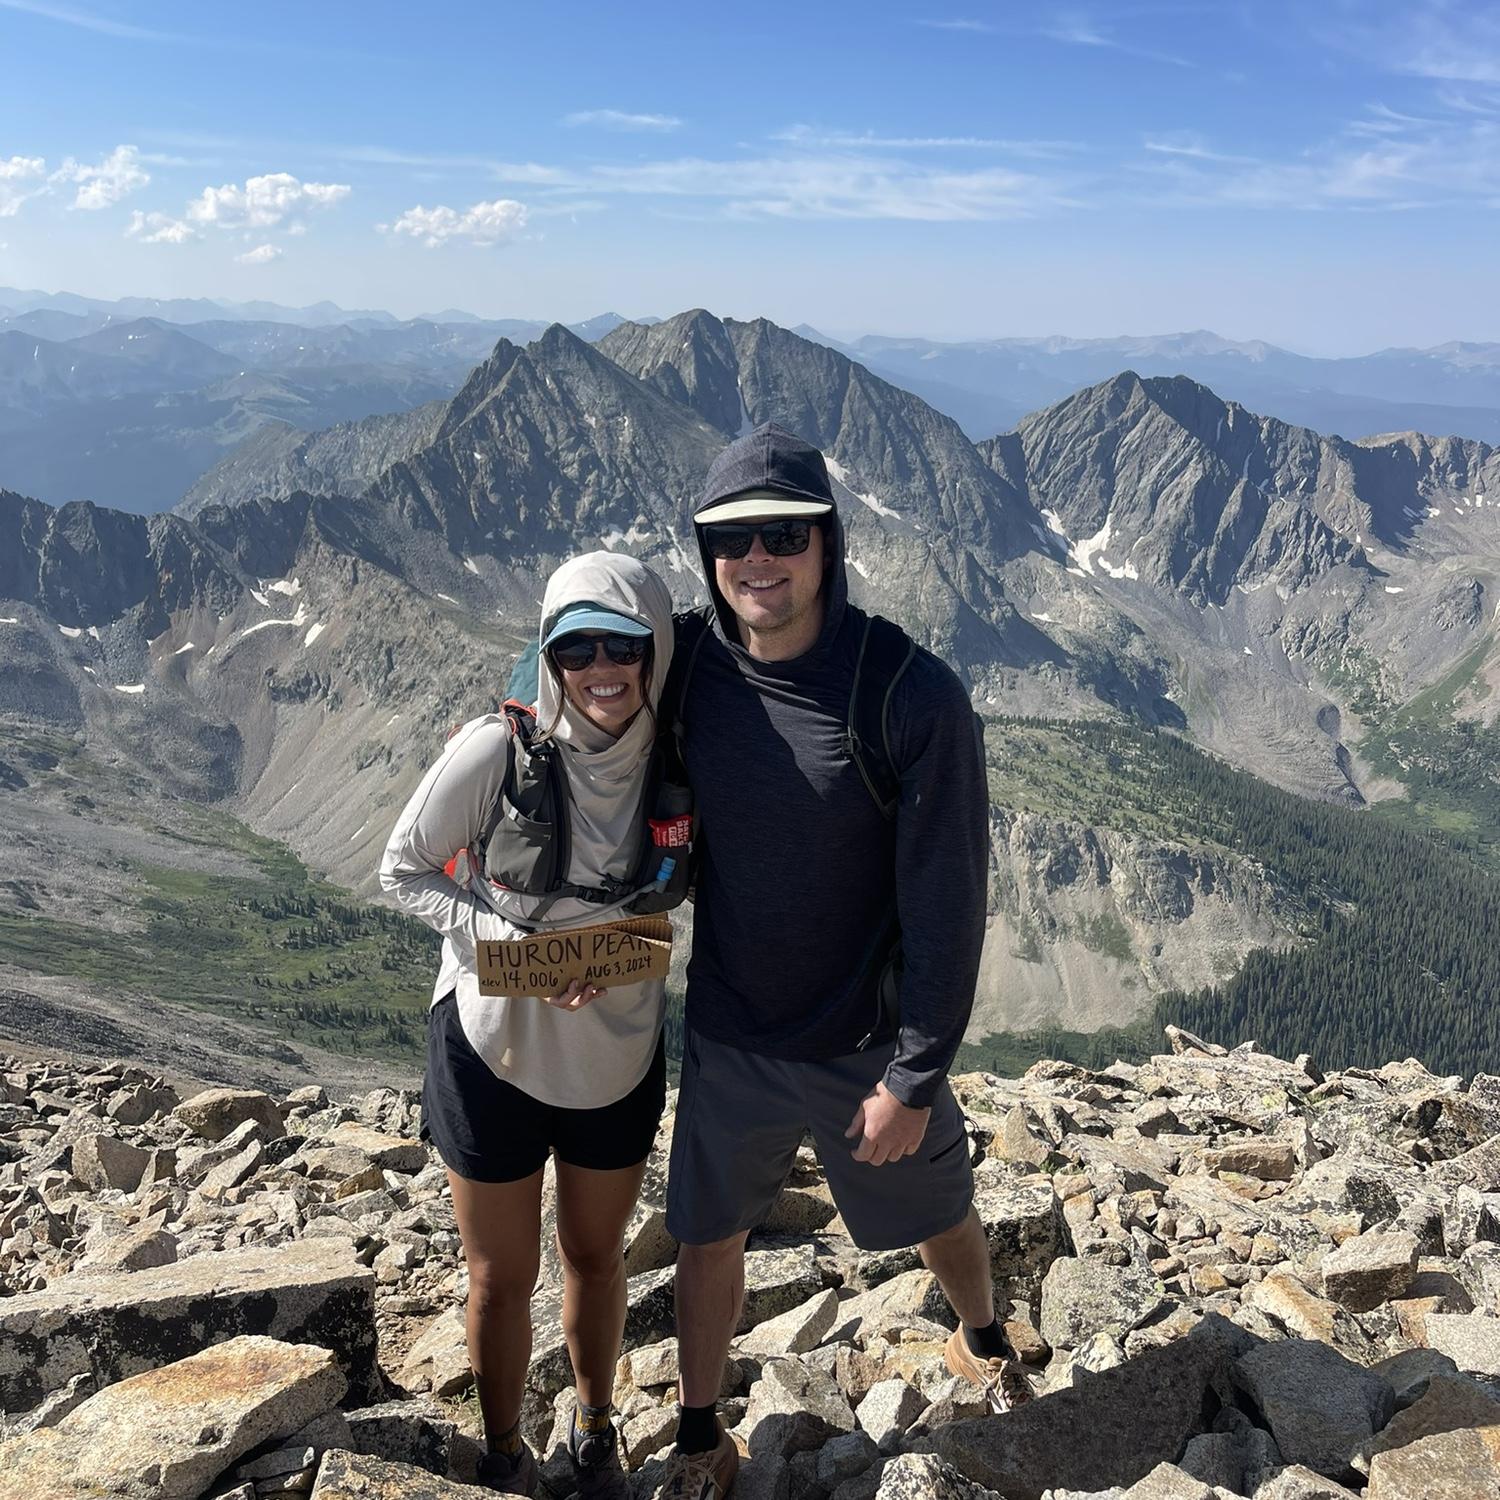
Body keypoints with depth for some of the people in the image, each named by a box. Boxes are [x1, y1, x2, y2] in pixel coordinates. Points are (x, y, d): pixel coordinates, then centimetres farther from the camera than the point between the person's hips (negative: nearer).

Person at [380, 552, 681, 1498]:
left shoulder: (676, 764, -11)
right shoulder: (497, 752, -21)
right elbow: (403, 871, -10)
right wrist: (516, 943, -23)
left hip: (621, 1055, 3)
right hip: (495, 1052, -2)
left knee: (596, 1254, 22)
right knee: (503, 1277, 14)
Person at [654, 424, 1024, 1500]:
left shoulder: (914, 697, -23)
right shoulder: (690, 672, -11)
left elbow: (946, 903, -18)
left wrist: (912, 1078, -15)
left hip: (870, 1046, -2)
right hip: (728, 1044, 2)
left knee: (941, 1217, 22)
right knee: (709, 1237, 16)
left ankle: (982, 1340, 56)